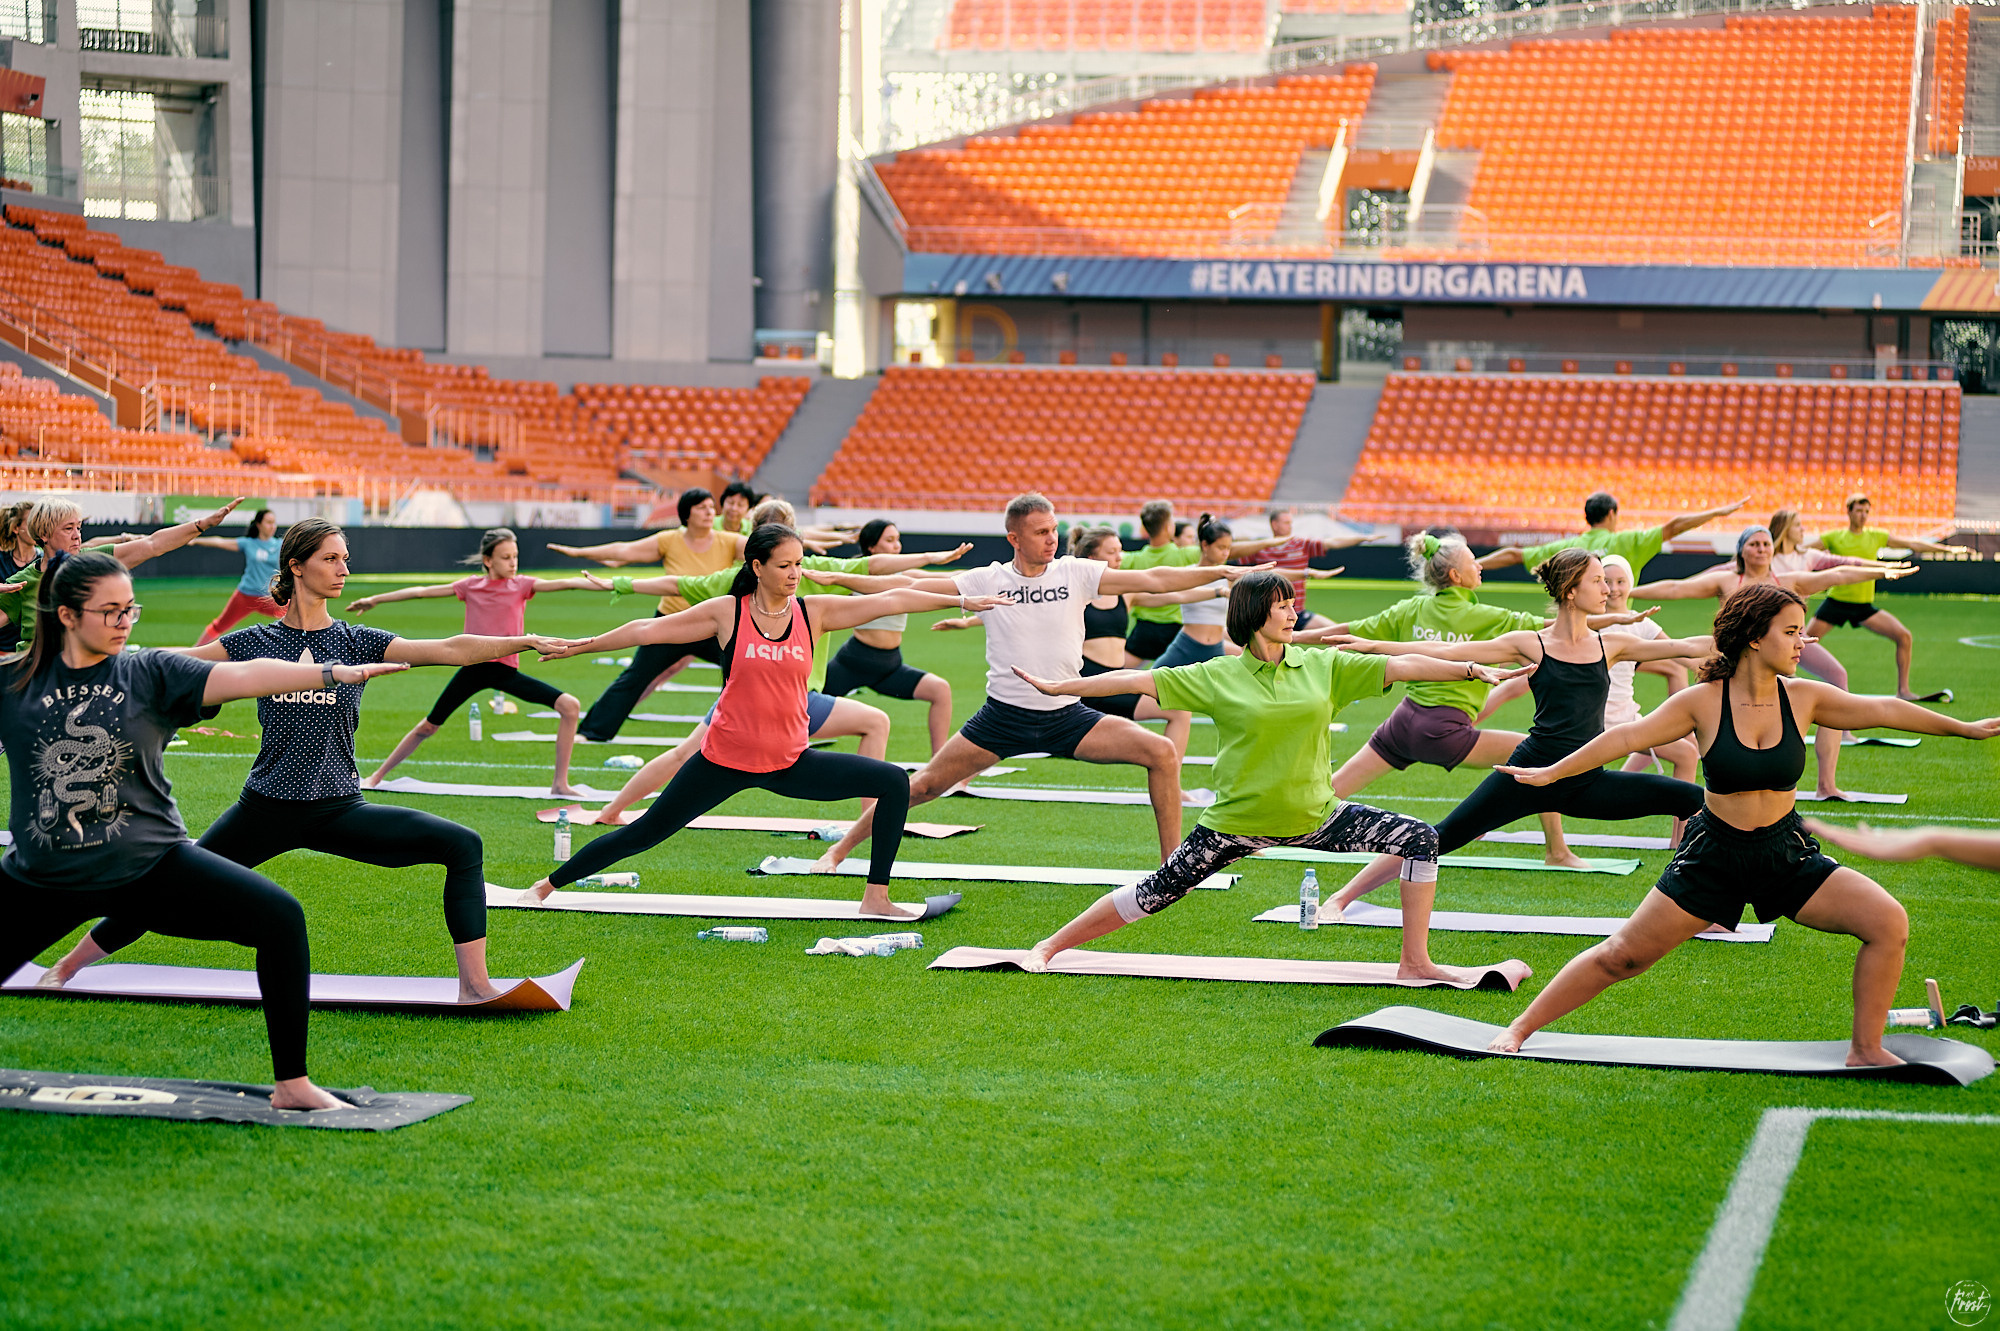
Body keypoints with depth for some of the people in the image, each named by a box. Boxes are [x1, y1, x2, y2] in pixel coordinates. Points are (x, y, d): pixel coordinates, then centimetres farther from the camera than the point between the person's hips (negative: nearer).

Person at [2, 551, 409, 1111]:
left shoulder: (151, 674, -3)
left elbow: (239, 676, -17)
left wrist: (333, 673, -29)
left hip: (151, 866, 0)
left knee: (281, 919, -15)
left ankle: (292, 1085, -5)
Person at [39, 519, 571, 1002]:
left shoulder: (359, 643, 3)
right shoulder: (255, 643, 3)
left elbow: (452, 649, -6)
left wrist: (524, 641, -17)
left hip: (338, 811, 1)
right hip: (266, 808, 0)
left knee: (462, 846, -16)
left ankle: (474, 986, -13)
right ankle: (69, 966, 21)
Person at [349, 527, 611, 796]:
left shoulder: (521, 585, 2)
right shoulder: (470, 587, 5)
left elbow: (564, 583, -12)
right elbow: (422, 592, 9)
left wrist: (607, 585, -26)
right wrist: (375, 600, 12)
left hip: (507, 670, 0)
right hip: (473, 669, 0)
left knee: (570, 705, -17)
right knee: (428, 726, 6)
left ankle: (560, 784, -10)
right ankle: (377, 776, 24)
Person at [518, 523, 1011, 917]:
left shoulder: (813, 611, -1)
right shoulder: (726, 612, -6)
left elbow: (890, 600, -2)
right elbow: (648, 630, 0)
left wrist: (960, 600, -4)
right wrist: (580, 646, 3)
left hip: (790, 762, 3)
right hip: (725, 759, -3)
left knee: (895, 783, -9)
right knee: (645, 833, 0)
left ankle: (876, 897, -3)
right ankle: (547, 886, 17)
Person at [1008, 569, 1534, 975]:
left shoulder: (1324, 667, 1)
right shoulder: (1218, 676, -5)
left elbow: (1403, 666, -3)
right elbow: (1137, 680, -5)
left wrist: (1474, 669, -12)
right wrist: (1057, 687, -9)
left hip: (1316, 816, 3)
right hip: (1236, 821, -3)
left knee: (1420, 838, -8)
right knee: (1157, 893, -1)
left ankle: (1416, 962, -1)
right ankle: (1051, 946, 16)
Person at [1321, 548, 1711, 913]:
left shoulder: (1610, 646, 8)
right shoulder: (1529, 645, -1)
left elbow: (1687, 647, 8)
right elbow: (1447, 651, 0)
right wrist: (1373, 646, -2)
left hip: (1586, 783, 4)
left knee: (1692, 799, -7)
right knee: (1444, 837, -8)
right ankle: (1343, 897, 2)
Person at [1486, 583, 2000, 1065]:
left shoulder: (1803, 698, -6)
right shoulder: (1703, 702, -12)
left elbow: (1883, 710, 1)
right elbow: (1628, 737, -8)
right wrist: (1550, 773, -9)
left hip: (1788, 854, 3)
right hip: (1714, 855, -2)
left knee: (1888, 923, -14)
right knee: (1622, 956, -2)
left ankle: (1866, 1050, 2)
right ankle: (1519, 1029, 13)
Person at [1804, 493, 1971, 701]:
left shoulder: (1876, 536, 5)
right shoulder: (1834, 537, -2)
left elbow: (1912, 544, 5)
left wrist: (1947, 549, 2)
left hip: (1864, 605, 2)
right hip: (1836, 602, -2)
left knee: (1904, 636, -10)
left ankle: (1903, 691, -4)